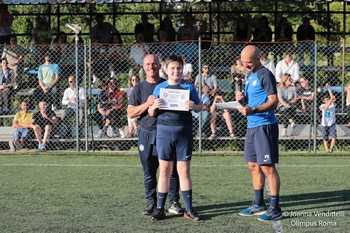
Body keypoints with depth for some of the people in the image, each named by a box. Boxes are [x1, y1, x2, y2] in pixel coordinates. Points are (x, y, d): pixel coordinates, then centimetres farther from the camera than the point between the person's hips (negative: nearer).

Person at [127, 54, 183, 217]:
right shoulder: (139, 88, 8)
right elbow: (130, 113, 2)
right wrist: (147, 104, -13)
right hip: (146, 134, 1)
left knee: (171, 169, -3)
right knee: (149, 172, 4)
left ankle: (174, 202, 5)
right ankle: (151, 202, 13)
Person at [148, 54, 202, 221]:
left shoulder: (189, 87, 7)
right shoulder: (159, 88, 8)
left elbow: (199, 107, 8)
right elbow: (151, 113, 11)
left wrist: (193, 106, -14)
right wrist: (154, 106, -12)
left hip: (184, 132, 0)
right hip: (164, 131, 0)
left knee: (184, 171, 1)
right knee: (164, 170, 2)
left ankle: (189, 209, 5)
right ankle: (160, 209, 7)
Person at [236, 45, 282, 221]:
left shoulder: (265, 75, -11)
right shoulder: (250, 76, 17)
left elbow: (273, 102, -17)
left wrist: (253, 110, -29)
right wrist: (243, 99, 3)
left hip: (265, 126, -9)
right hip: (252, 126, 10)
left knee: (267, 167, -8)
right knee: (253, 165, 14)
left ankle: (275, 208, -5)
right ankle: (258, 205, 24)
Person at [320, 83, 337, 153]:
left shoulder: (332, 104, -3)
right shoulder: (322, 106, -6)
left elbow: (332, 98, -22)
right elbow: (325, 108, -29)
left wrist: (328, 88, -28)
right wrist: (330, 100, -41)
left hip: (332, 124, 0)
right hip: (324, 125, 0)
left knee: (334, 137, -17)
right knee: (325, 139, 7)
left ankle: (331, 149, -7)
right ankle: (327, 150, 18)